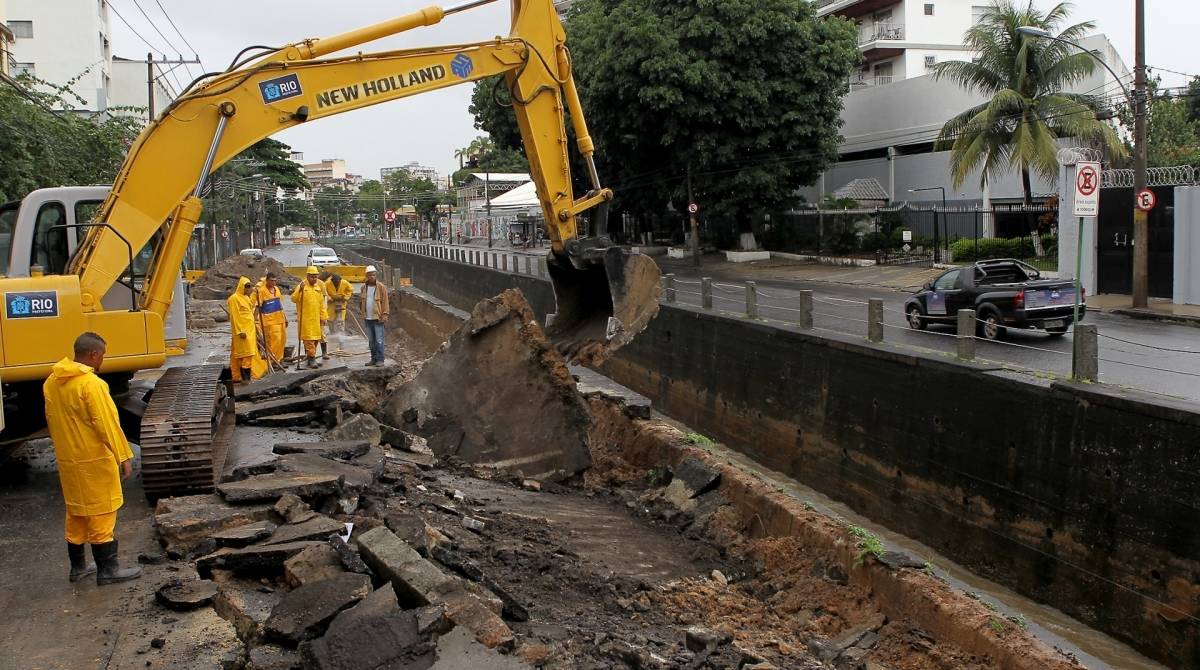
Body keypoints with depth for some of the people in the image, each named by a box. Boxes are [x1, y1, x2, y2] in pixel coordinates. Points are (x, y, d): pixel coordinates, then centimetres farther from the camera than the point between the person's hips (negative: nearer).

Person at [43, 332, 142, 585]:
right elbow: (107, 424, -21)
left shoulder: (52, 382, 5)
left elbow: (52, 420, 14)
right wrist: (124, 457, -16)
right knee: (101, 514, 0)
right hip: (94, 460, -8)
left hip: (67, 460, 8)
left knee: (76, 512, 17)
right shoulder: (91, 384, -21)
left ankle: (77, 566, 25)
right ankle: (107, 569, 6)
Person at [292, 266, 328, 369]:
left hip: (316, 318, 6)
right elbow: (294, 299, -17)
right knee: (308, 338, -6)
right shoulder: (302, 286, -5)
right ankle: (311, 358, -3)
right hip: (305, 318, -6)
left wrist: (324, 317, 13)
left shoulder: (318, 287, 12)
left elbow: (321, 303, 16)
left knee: (315, 338, 10)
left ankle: (308, 355, 21)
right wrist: (300, 290, -32)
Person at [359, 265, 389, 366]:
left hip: (377, 318, -5)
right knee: (371, 341, 11)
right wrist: (363, 313, 10)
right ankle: (373, 359, 18)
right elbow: (360, 301, 18)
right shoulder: (364, 287, 9)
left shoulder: (381, 287, -6)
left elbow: (385, 302, -8)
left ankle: (380, 359, -2)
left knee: (379, 340, -5)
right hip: (368, 319, 5)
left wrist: (384, 315, -15)